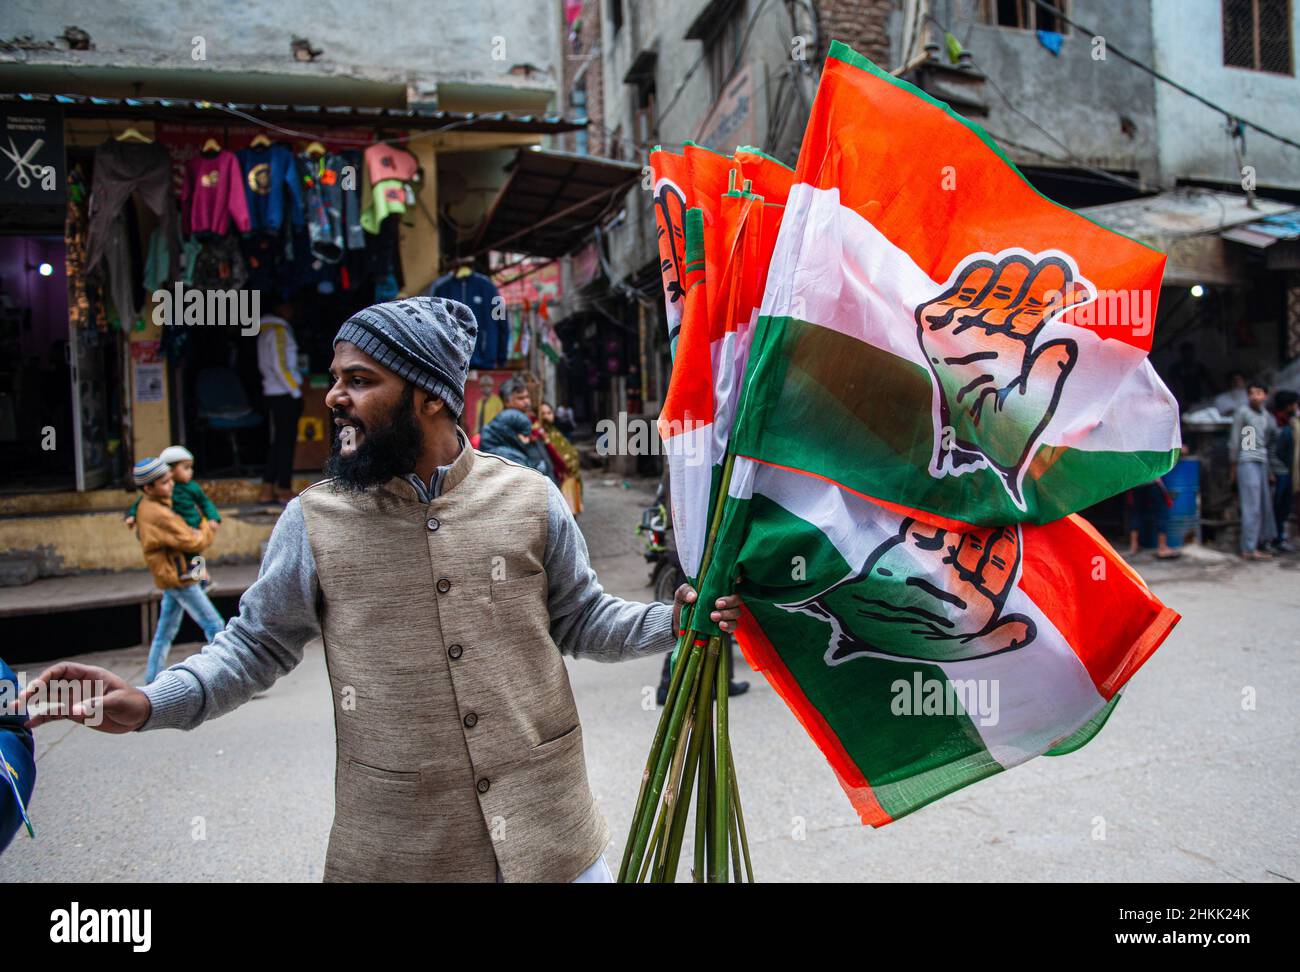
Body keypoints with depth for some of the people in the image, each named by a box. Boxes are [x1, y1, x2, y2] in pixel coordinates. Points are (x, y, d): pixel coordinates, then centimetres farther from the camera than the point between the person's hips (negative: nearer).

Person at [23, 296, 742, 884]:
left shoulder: (529, 499, -3)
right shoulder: (314, 521, -3)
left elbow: (581, 620, 7)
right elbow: (256, 644, 7)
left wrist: (671, 622, -6)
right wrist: (153, 703, -7)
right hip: (393, 848, 0)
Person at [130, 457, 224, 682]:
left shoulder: (147, 507, 8)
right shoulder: (159, 515, -23)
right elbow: (193, 543, -21)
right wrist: (208, 529, -1)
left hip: (171, 577, 10)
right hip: (179, 578, -10)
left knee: (166, 630, 16)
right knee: (214, 625, -4)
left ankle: (151, 680, 24)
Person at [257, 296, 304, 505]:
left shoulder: (267, 331, 17)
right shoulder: (278, 331, -12)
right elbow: (280, 366, -19)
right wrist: (296, 390, -13)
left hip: (272, 392, 9)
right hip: (285, 394, -9)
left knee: (279, 442, 12)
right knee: (287, 442, -2)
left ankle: (267, 491, 14)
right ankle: (285, 491, 4)